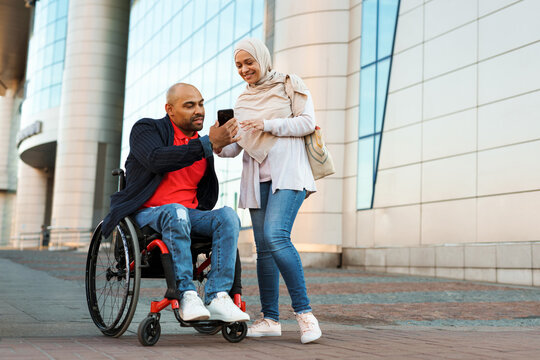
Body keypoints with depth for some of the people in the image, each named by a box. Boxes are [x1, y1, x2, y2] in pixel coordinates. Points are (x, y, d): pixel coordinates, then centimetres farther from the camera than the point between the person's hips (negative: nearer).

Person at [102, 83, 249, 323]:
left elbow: (207, 198, 22)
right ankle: (186, 295, -34)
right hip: (147, 214, -5)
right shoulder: (146, 129, 1)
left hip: (188, 214, 5)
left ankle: (217, 298, -33)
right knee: (177, 212, -38)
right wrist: (208, 144, -26)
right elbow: (156, 160, -24)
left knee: (228, 216, -24)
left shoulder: (202, 145, 16)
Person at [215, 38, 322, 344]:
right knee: (264, 247, 3)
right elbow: (235, 145, 16)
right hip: (256, 177, 6)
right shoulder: (243, 101, 21)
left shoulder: (289, 85, 7)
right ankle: (270, 319, 10)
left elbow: (307, 122, -4)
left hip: (287, 171, -6)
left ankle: (304, 312, -15)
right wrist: (218, 146, -6)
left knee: (275, 236, -23)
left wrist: (267, 125, -13)